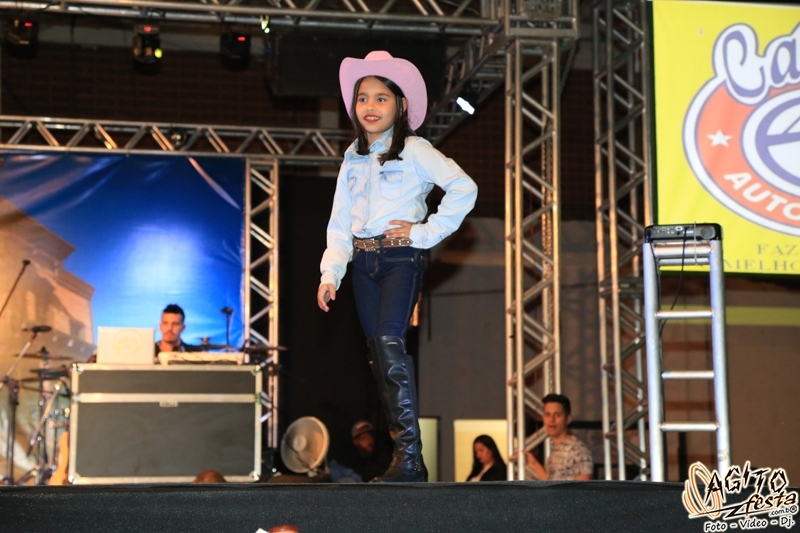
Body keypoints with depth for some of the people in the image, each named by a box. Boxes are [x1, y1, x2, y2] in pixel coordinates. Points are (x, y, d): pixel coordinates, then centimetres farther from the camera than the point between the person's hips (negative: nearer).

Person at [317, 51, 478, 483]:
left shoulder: (414, 151, -3)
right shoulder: (353, 158, 16)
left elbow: (464, 189, -13)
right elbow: (339, 223, 15)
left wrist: (425, 232, -13)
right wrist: (330, 273, 4)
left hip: (400, 257, -6)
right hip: (363, 261, 6)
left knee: (389, 342, -23)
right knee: (378, 355, 4)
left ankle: (409, 457, -23)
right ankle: (406, 465, 9)